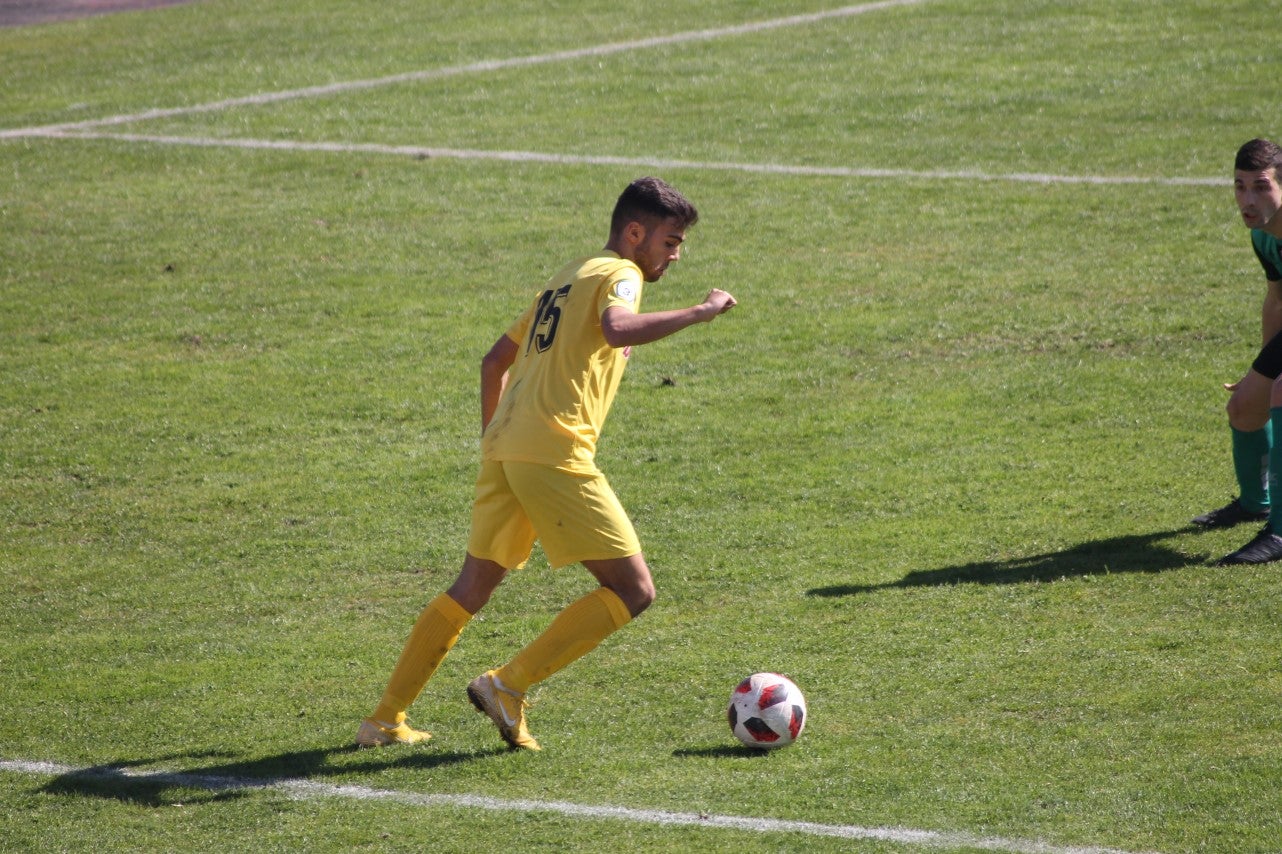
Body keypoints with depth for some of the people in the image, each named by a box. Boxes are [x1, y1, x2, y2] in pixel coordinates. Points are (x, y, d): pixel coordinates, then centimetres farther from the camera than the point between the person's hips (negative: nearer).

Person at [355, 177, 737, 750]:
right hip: (555, 453, -9)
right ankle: (508, 686, -8)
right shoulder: (618, 273, 0)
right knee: (633, 590, -4)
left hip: (505, 447, 9)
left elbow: (495, 360, 31)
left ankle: (386, 719, 14)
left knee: (473, 587, 17)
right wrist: (699, 313, -16)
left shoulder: (566, 280, 27)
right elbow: (617, 328, -24)